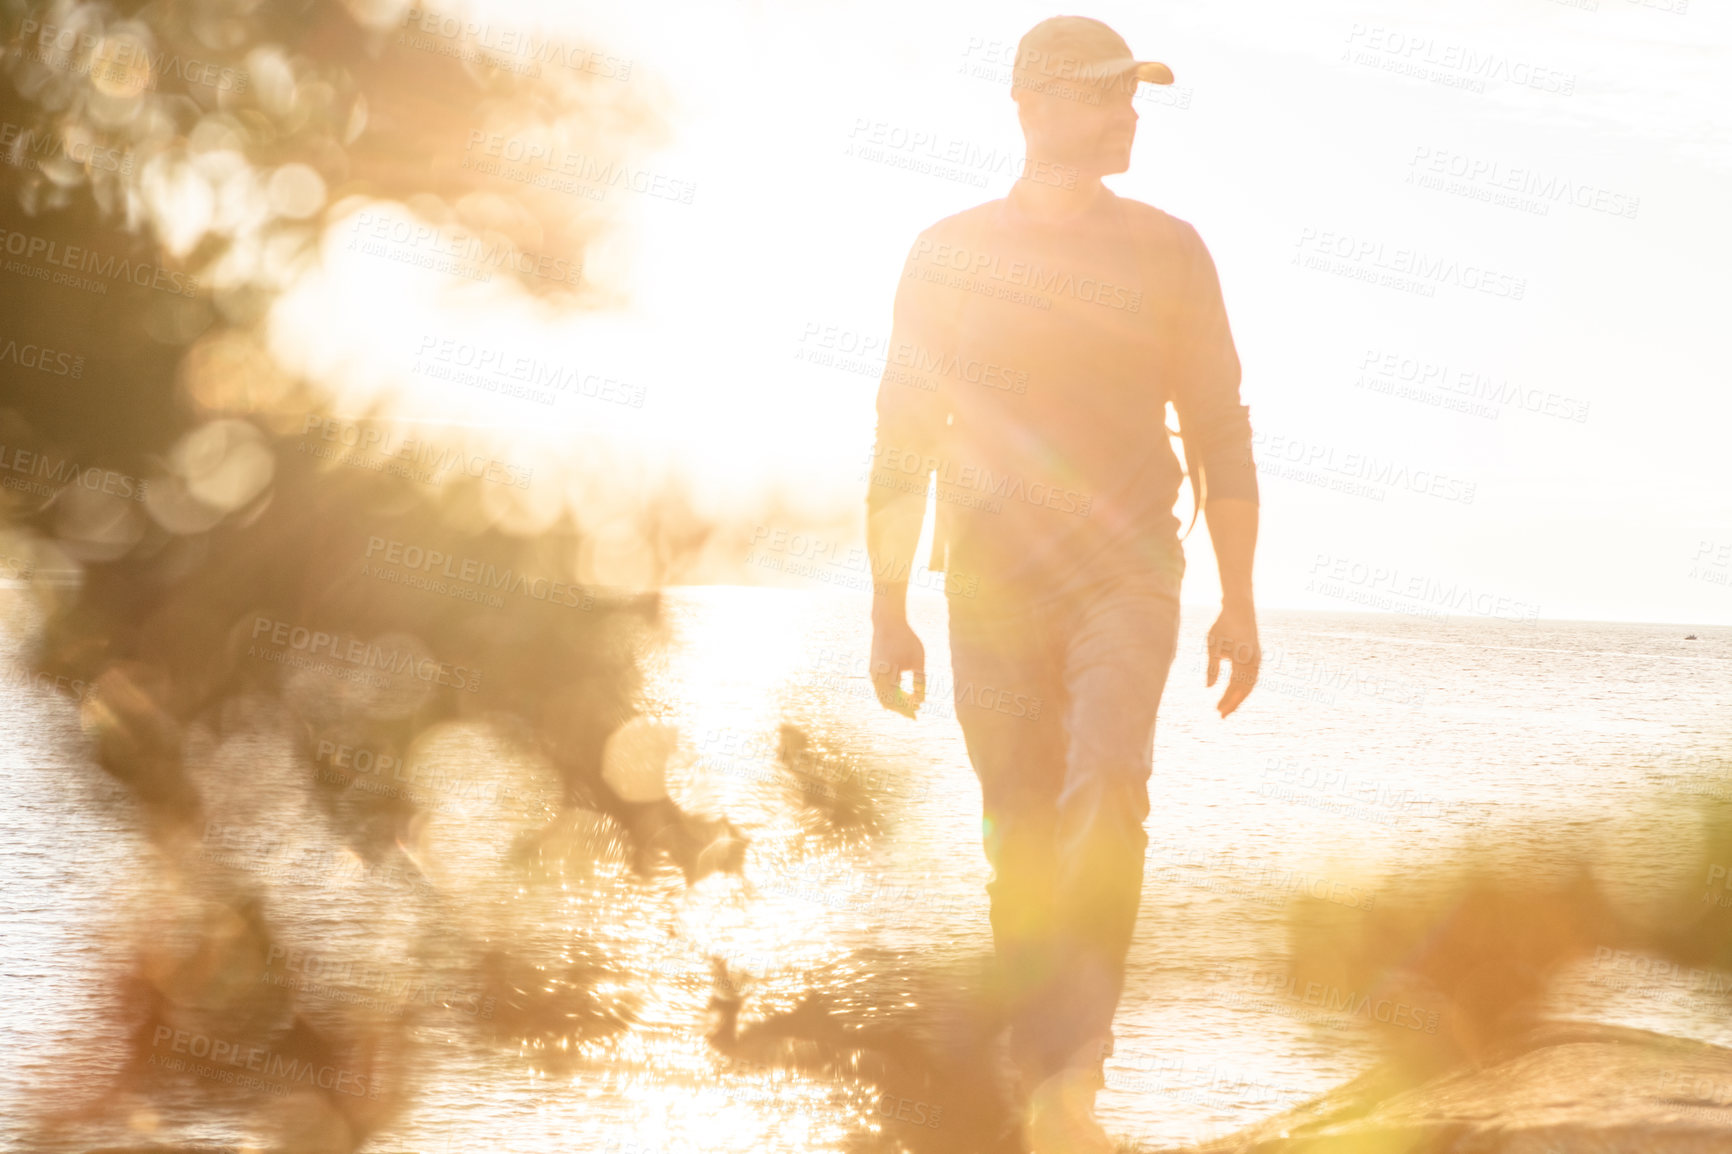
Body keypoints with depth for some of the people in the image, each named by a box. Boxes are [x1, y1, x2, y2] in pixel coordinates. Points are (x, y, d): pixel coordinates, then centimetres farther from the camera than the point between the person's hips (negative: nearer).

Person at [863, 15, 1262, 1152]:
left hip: (1124, 574, -1)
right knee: (1023, 836, 3)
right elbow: (902, 442, 7)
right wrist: (889, 611, 3)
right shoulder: (950, 255, 5)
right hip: (992, 585, 1)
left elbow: (1220, 433, 8)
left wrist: (1240, 605, 4)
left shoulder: (1166, 250, 6)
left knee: (1106, 789, -22)